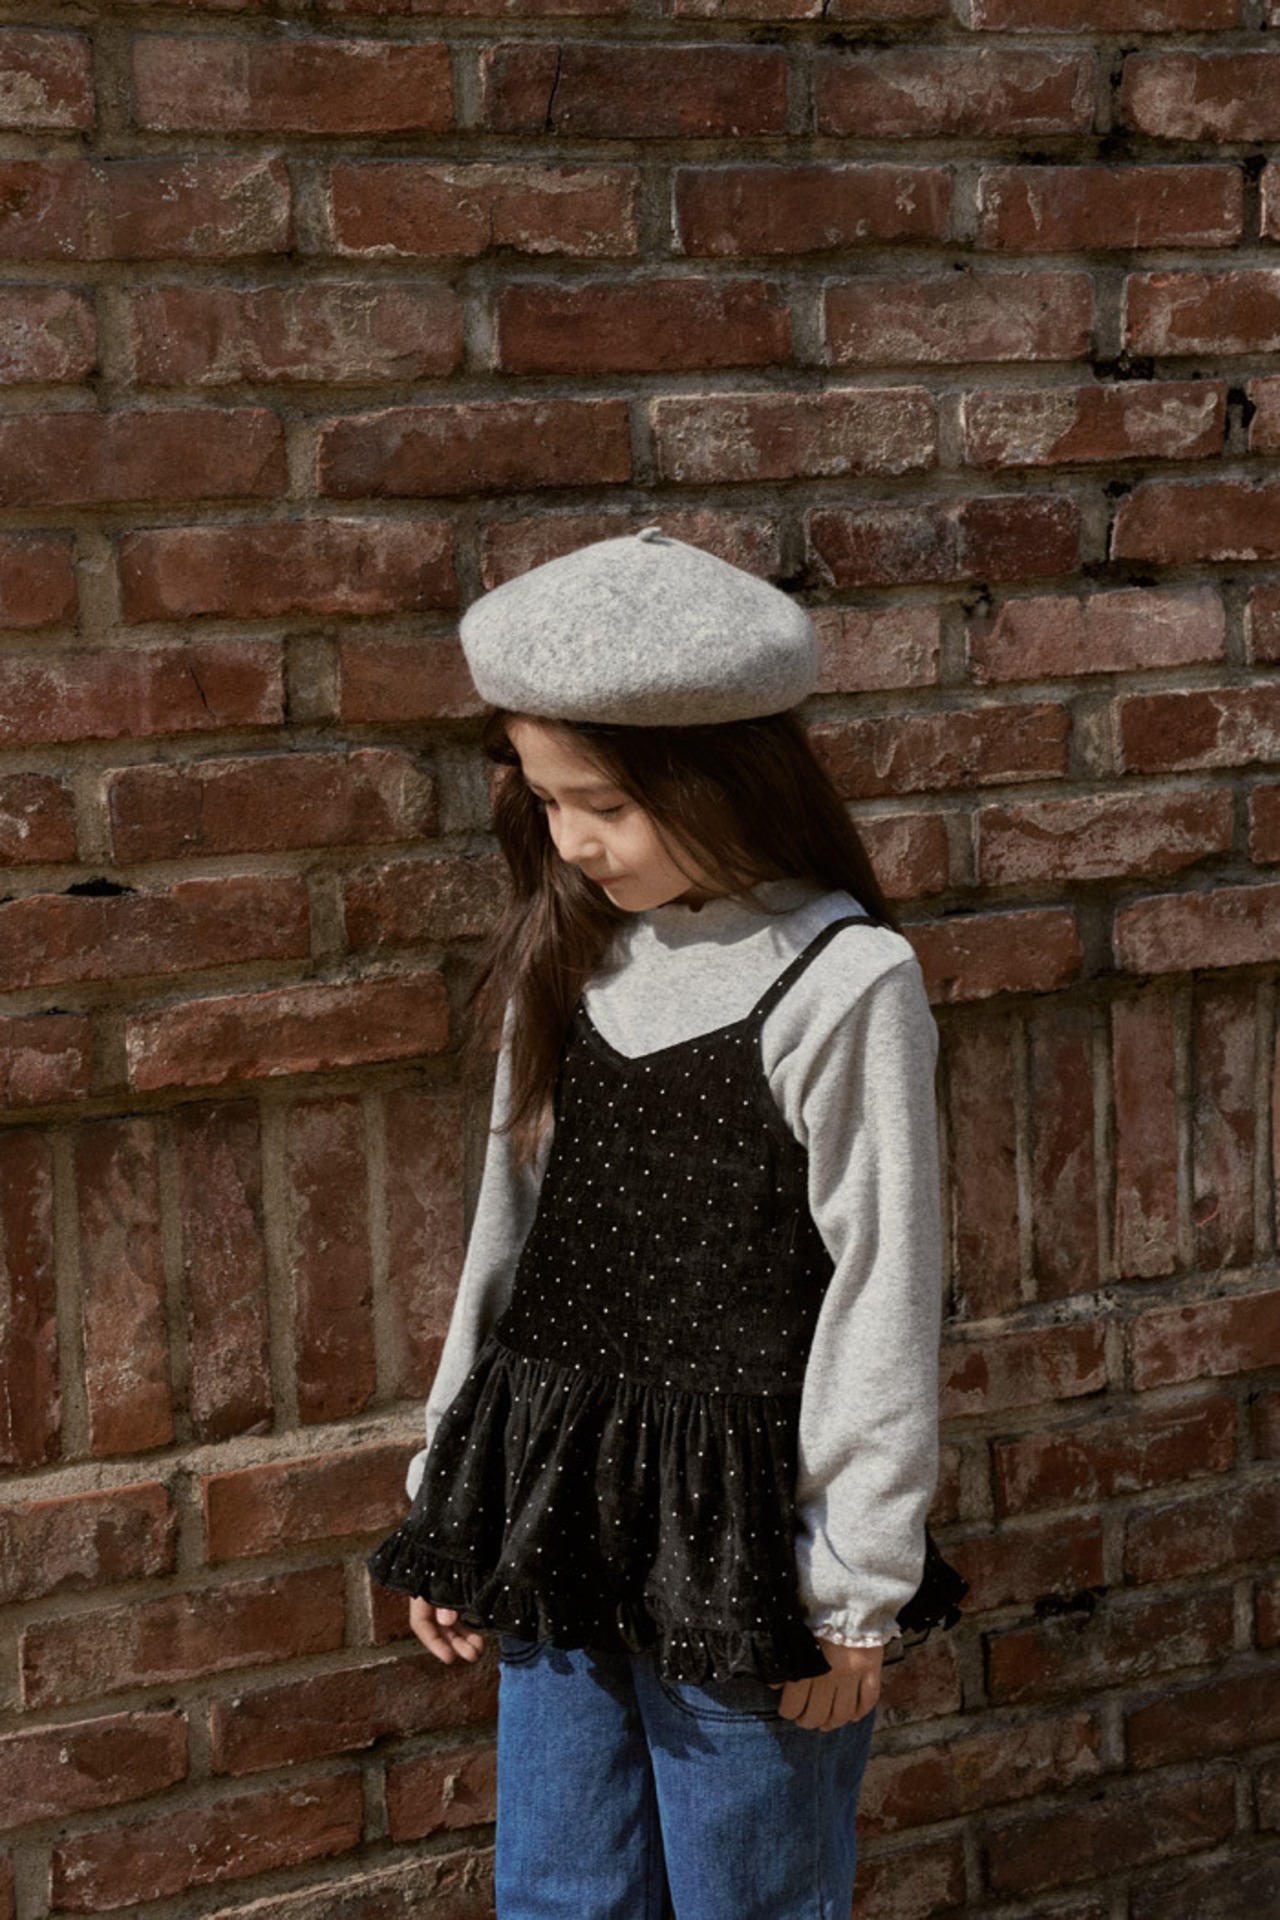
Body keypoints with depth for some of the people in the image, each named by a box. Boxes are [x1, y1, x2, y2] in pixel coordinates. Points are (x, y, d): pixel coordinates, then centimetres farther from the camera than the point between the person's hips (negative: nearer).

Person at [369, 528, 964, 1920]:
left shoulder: (843, 985, -14)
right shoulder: (568, 961, 5)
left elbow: (881, 1304, -11)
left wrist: (855, 1591, -8)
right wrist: (450, 1495, 15)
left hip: (736, 1535, -6)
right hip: (551, 1513, 6)